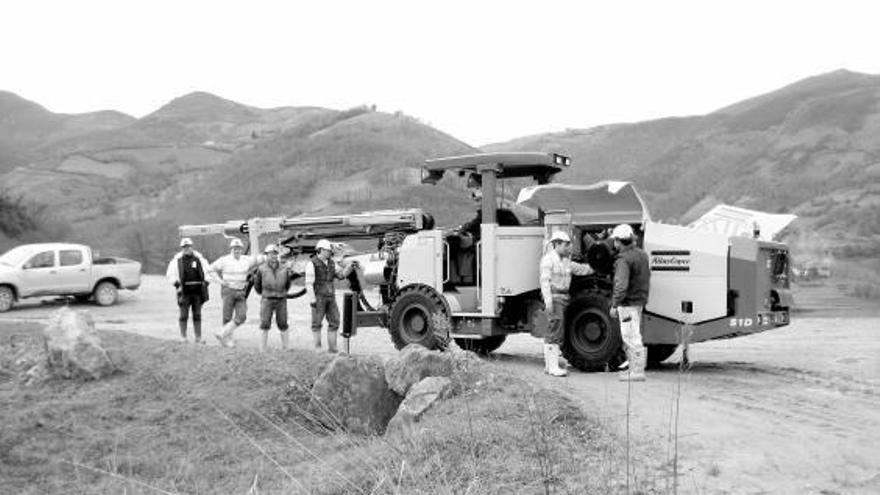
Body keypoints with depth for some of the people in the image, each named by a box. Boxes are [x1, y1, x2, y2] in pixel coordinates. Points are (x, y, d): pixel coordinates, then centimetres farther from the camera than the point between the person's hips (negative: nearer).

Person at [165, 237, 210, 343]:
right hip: (184, 292, -1)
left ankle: (198, 337, 10)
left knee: (197, 315, 5)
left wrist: (205, 282, 1)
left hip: (197, 291, 1)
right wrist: (176, 283, -8)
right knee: (184, 315, 0)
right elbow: (170, 274, 6)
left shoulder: (199, 258, 6)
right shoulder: (177, 260, 2)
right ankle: (183, 336, 12)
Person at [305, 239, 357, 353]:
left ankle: (332, 349, 8)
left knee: (334, 323, 3)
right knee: (317, 324, 0)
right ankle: (317, 350, 6)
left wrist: (351, 266, -9)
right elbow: (309, 283, -13)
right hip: (318, 297, -7)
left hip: (330, 298, 7)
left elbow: (341, 274, 7)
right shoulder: (312, 264, -10)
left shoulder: (331, 263, 11)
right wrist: (312, 300, -18)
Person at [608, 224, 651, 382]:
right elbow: (647, 278, 21)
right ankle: (634, 367, 24)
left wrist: (614, 305, -21)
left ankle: (637, 372, -1)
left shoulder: (624, 259, -19)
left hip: (628, 303, -10)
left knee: (632, 337, -4)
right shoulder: (642, 254, 11)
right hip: (639, 301, 10)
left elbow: (621, 285, -25)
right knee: (629, 336, 18)